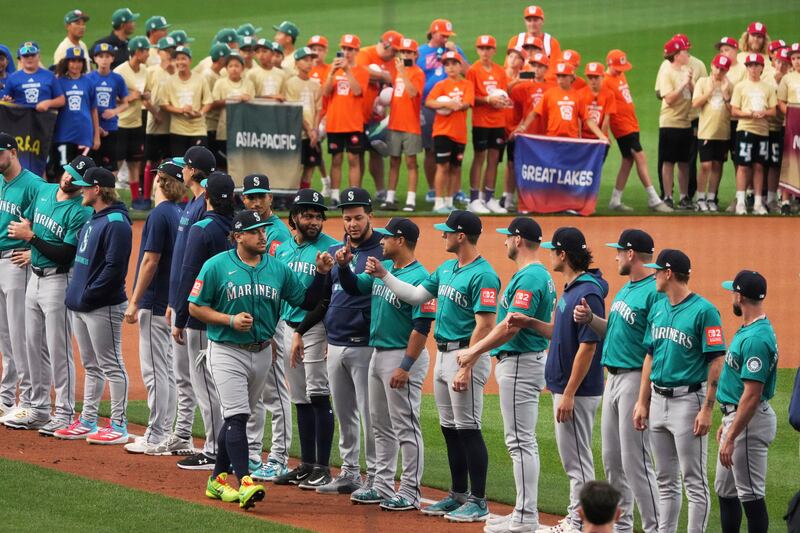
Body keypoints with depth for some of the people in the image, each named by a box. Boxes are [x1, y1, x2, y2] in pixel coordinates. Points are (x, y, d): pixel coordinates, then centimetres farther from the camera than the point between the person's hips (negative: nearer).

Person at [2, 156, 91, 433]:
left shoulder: (81, 212, -16)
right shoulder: (45, 191, 7)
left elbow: (66, 255, -21)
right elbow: (27, 219, 23)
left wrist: (31, 237, -17)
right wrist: (23, 231, 3)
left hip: (58, 281, -8)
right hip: (35, 277, 8)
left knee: (59, 349, -6)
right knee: (35, 347, 13)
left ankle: (64, 414, 0)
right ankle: (39, 410, 21)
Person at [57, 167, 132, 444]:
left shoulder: (116, 223, -16)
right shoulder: (92, 220, 16)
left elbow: (114, 267, -22)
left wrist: (90, 294, -20)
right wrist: (75, 293, 14)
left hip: (102, 307, -10)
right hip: (80, 306, 10)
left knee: (111, 366, -5)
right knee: (91, 366, 15)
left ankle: (119, 426, -2)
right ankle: (87, 422, 21)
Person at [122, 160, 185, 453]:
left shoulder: (160, 214, -15)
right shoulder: (177, 214, 11)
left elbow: (150, 261, -19)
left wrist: (134, 302, -16)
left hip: (155, 304, -9)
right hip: (170, 304, 9)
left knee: (154, 370, -6)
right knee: (166, 368, 13)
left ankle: (157, 437, -5)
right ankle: (163, 433, 18)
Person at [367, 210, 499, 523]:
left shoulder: (482, 275, -17)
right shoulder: (446, 269, 13)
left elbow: (484, 326, -21)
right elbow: (416, 295, 20)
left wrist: (466, 368, -24)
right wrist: (383, 275, 14)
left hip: (466, 356, -10)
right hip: (443, 354, 10)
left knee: (467, 428, -8)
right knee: (450, 429, 14)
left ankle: (478, 502, -4)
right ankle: (458, 496, 23)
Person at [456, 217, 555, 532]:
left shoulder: (528, 278, -18)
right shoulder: (541, 276, 15)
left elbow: (511, 326, -24)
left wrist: (474, 351, -16)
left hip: (520, 364, -11)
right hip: (523, 360, 11)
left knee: (521, 441, -9)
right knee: (522, 441, 13)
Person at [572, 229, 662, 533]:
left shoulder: (655, 292, -16)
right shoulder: (626, 289, 15)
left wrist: (644, 396, -23)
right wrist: (590, 319, 3)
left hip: (636, 379, -10)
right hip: (613, 378, 10)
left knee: (635, 461, -11)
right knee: (612, 459, 15)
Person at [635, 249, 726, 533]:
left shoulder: (704, 311, -12)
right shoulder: (657, 309, 11)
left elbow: (716, 361, -14)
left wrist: (707, 409, -18)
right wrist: (642, 403, 13)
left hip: (687, 400, -8)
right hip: (658, 399, 8)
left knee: (694, 480, -4)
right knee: (666, 479, 14)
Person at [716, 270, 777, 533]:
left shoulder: (757, 338, -23)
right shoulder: (747, 331, 11)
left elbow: (752, 394, -26)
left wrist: (731, 438, -25)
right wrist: (726, 423, 23)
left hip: (750, 421, -11)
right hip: (735, 415, 11)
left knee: (751, 494, -5)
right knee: (725, 490, 18)